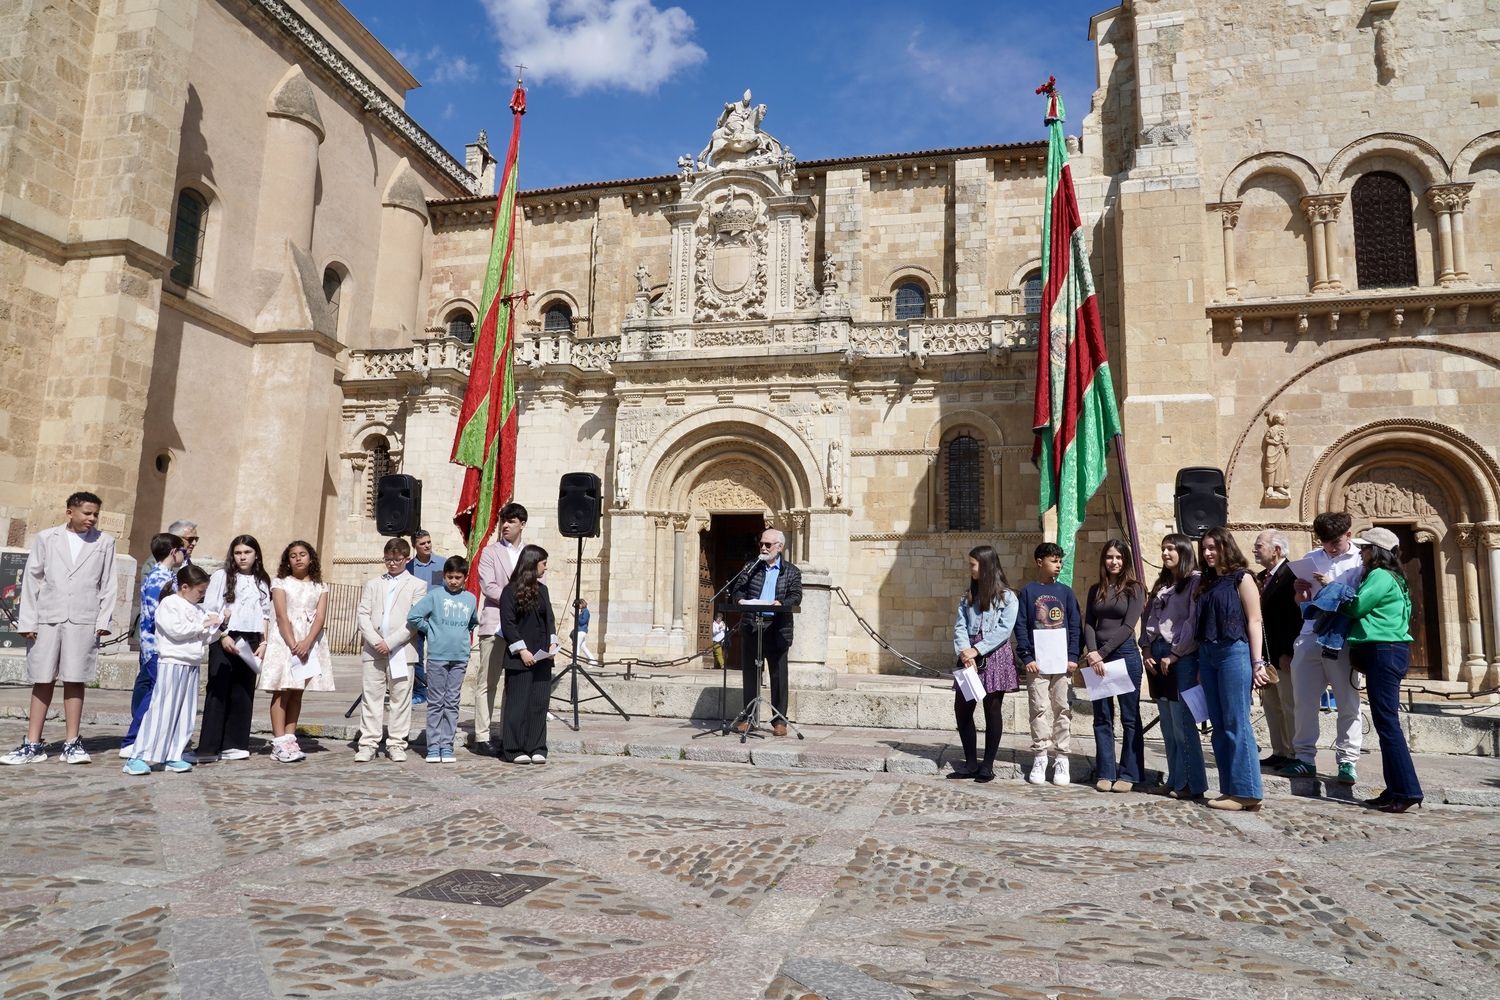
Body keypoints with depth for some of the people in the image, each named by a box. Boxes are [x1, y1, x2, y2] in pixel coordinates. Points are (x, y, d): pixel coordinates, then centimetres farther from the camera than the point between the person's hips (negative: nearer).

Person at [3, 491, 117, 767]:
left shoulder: (104, 542, 7)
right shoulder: (46, 538, 7)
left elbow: (108, 584, 6)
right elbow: (31, 579, 6)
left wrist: (104, 620, -2)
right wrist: (27, 620, 0)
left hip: (83, 620, -1)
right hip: (47, 618, 1)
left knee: (74, 680, 2)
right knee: (42, 681, 5)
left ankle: (71, 743, 9)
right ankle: (33, 745, 11)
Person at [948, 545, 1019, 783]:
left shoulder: (1007, 597, -2)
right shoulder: (967, 595, 14)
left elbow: (1004, 629, -11)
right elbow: (960, 626, 5)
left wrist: (977, 650, -16)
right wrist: (964, 651, -13)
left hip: (995, 656, -5)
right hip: (969, 656, 5)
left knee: (992, 710, 1)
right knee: (962, 709, 3)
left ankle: (987, 765, 9)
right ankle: (971, 763, 14)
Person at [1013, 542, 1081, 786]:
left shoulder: (1066, 592, 9)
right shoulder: (1028, 592, 4)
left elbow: (1076, 626, 7)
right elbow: (1020, 627, 0)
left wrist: (1073, 657, -4)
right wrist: (1027, 657, -9)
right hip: (1037, 662, -2)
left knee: (1062, 709, 4)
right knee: (1038, 708, 1)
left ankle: (1061, 758, 12)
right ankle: (1040, 757, 9)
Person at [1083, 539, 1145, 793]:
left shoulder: (1134, 589, 0)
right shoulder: (1095, 590, 12)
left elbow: (1128, 626, -9)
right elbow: (1089, 624, 5)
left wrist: (1103, 653, -13)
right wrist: (1093, 653, -11)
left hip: (1125, 655, -4)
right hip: (1097, 657, 4)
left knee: (1130, 717, 3)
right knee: (1102, 718, 6)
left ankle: (1129, 775, 9)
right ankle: (1105, 773, 12)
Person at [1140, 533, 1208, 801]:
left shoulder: (1195, 582, -4)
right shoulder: (1161, 584, 18)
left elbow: (1194, 622, -12)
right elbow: (1150, 619, 16)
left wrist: (1174, 656, -14)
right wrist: (1147, 651, 4)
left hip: (1182, 659, -7)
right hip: (1157, 659, 7)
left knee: (1182, 723, -8)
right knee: (1168, 725, 9)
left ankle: (1193, 785, -1)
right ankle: (1176, 781, 15)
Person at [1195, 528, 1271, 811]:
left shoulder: (1241, 578, -3)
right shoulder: (1206, 582, 15)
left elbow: (1254, 621, -7)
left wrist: (1257, 663, -13)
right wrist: (1201, 666, 14)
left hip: (1234, 652, -7)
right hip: (1207, 654, 7)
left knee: (1237, 724, -6)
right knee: (1219, 726, 8)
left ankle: (1246, 793, -1)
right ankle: (1229, 789, 14)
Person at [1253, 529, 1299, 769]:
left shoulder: (1291, 576, -13)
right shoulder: (1260, 578, 12)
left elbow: (1295, 616, -18)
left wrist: (1287, 653, -20)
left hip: (1284, 655, -9)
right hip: (1265, 654, 9)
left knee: (1290, 706, 0)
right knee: (1271, 705, 13)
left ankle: (1294, 755, 9)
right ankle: (1279, 752, 21)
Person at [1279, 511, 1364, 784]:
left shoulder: (1360, 560, 1)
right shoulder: (1312, 558, 14)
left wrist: (1332, 586, -19)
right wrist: (1301, 591, -4)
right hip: (1310, 637, 4)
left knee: (1348, 703, 2)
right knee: (1303, 701, 4)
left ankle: (1347, 761, 9)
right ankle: (1305, 758, 11)